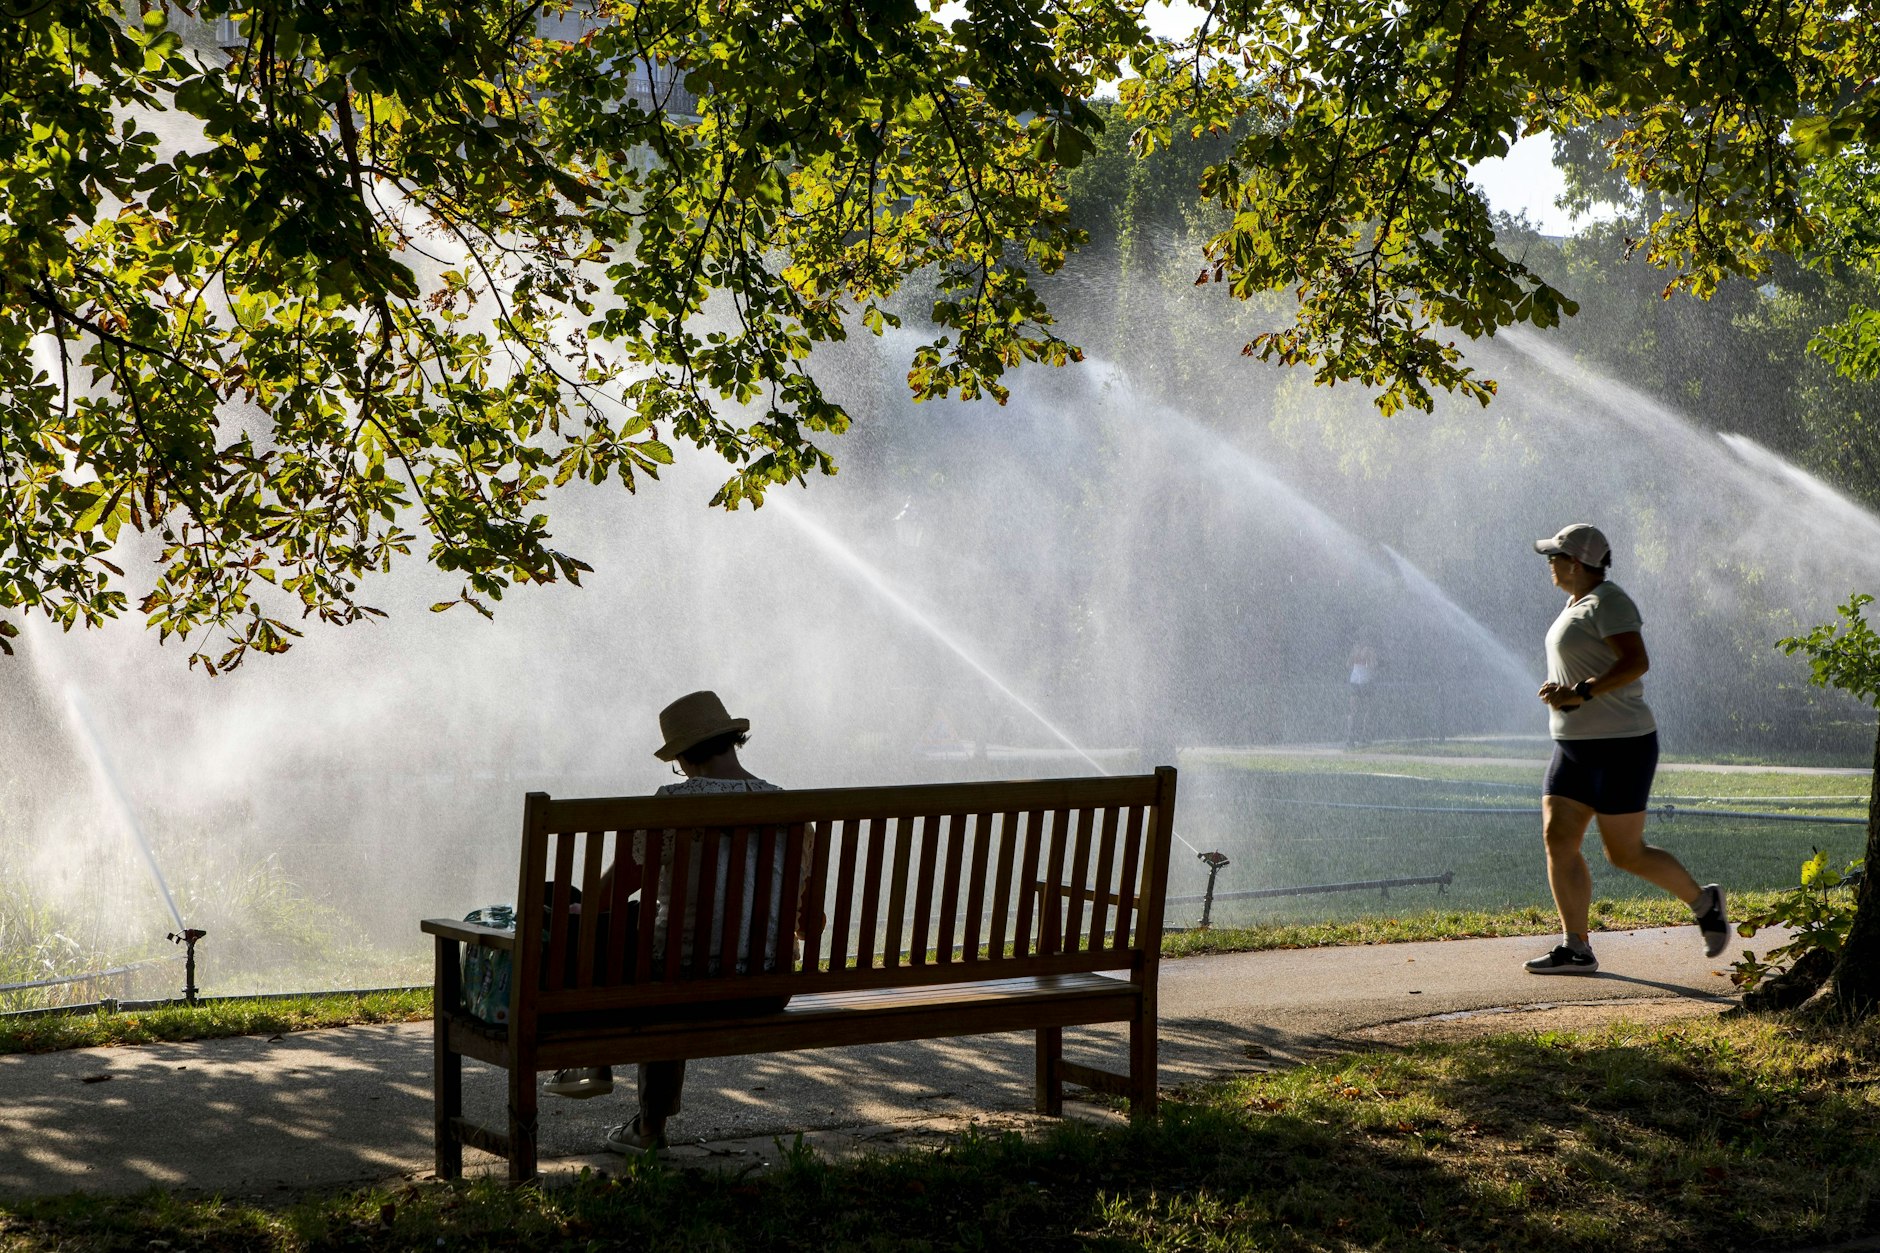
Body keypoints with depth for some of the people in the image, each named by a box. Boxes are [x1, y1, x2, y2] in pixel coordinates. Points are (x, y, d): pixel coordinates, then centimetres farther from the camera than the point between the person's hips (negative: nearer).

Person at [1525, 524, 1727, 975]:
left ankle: (1702, 901, 18)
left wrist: (1579, 693, -28)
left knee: (1625, 854, -4)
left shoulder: (1607, 602, -15)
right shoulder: (1580, 601, 14)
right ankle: (1575, 949, 1)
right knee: (1557, 839, -1)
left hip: (1619, 746, -10)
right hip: (1578, 747, 10)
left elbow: (1636, 662, -25)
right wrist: (1561, 691, 14)